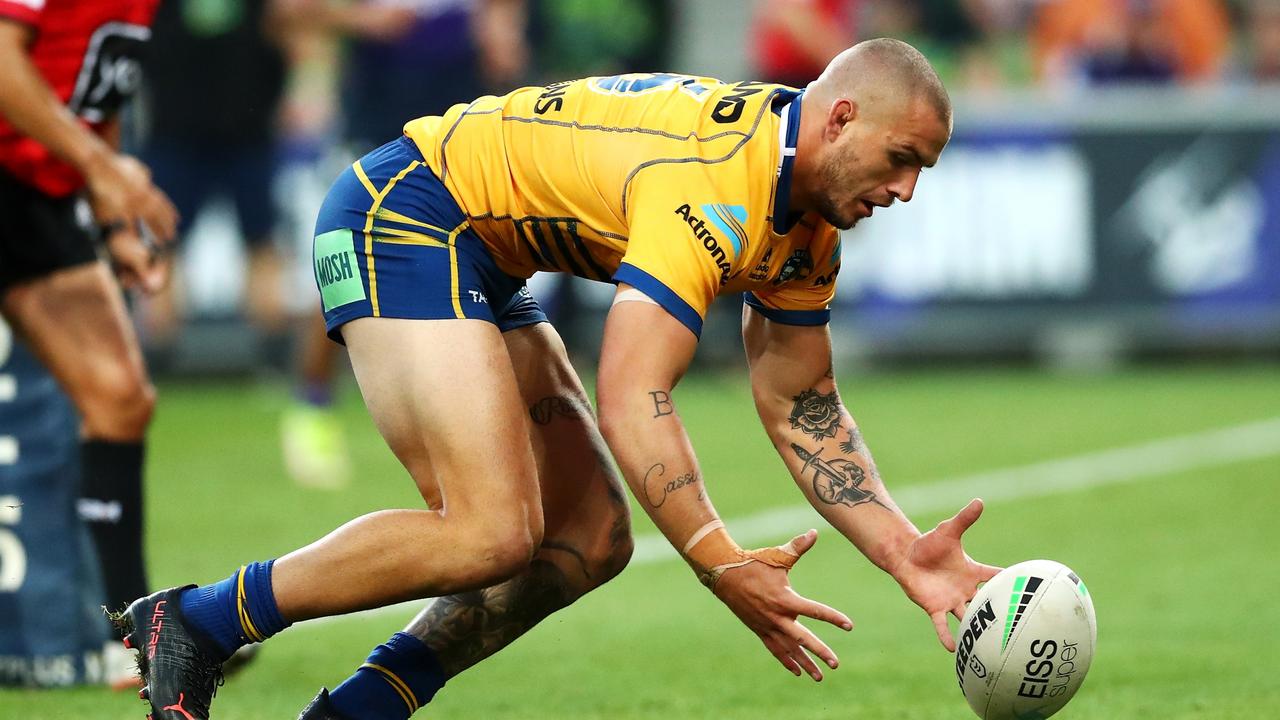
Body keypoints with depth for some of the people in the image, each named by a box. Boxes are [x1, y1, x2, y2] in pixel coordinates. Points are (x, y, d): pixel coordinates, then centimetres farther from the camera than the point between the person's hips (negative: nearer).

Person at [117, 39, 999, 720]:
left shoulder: (807, 228, 3)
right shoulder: (715, 187, -28)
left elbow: (800, 407, 10)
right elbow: (632, 399, -33)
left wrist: (909, 555, 1)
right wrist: (723, 567, -37)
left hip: (484, 264, 11)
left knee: (590, 541, 4)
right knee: (491, 534, -22)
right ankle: (191, 624, -11)